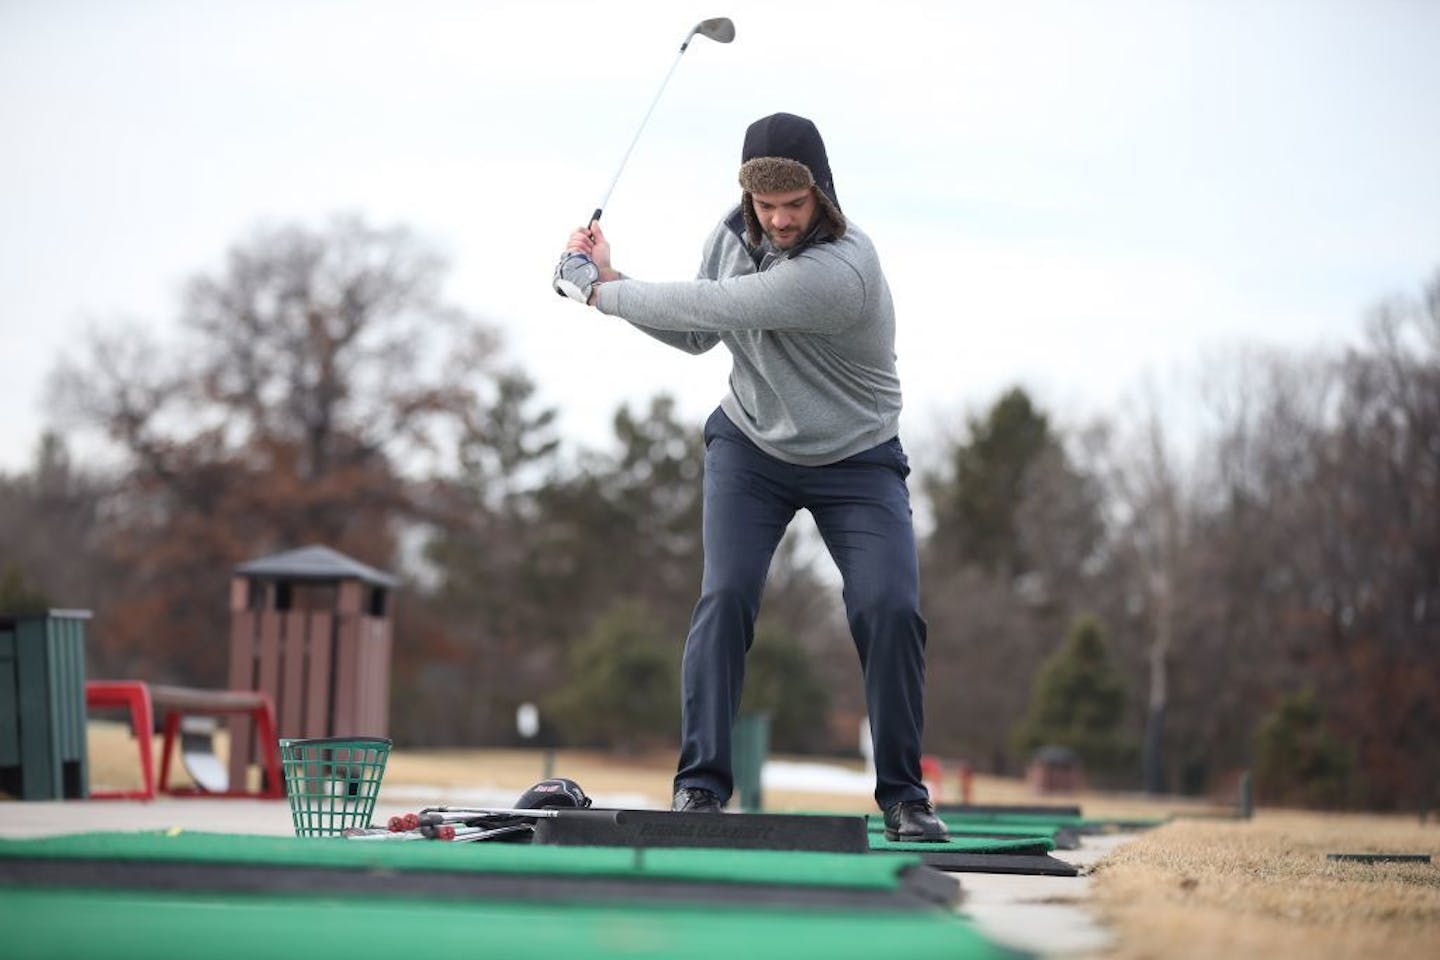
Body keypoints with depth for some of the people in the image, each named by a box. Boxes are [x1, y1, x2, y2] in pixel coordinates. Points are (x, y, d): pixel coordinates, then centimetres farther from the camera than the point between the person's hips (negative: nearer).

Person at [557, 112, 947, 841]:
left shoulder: (840, 271, -33)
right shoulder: (733, 234, -9)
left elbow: (710, 306, -32)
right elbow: (698, 334, 5)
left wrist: (600, 291, -20)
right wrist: (610, 280, -7)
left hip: (856, 459, -4)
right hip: (750, 444, 4)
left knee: (890, 609, -16)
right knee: (726, 594, -15)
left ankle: (904, 796, -1)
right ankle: (701, 784, -11)